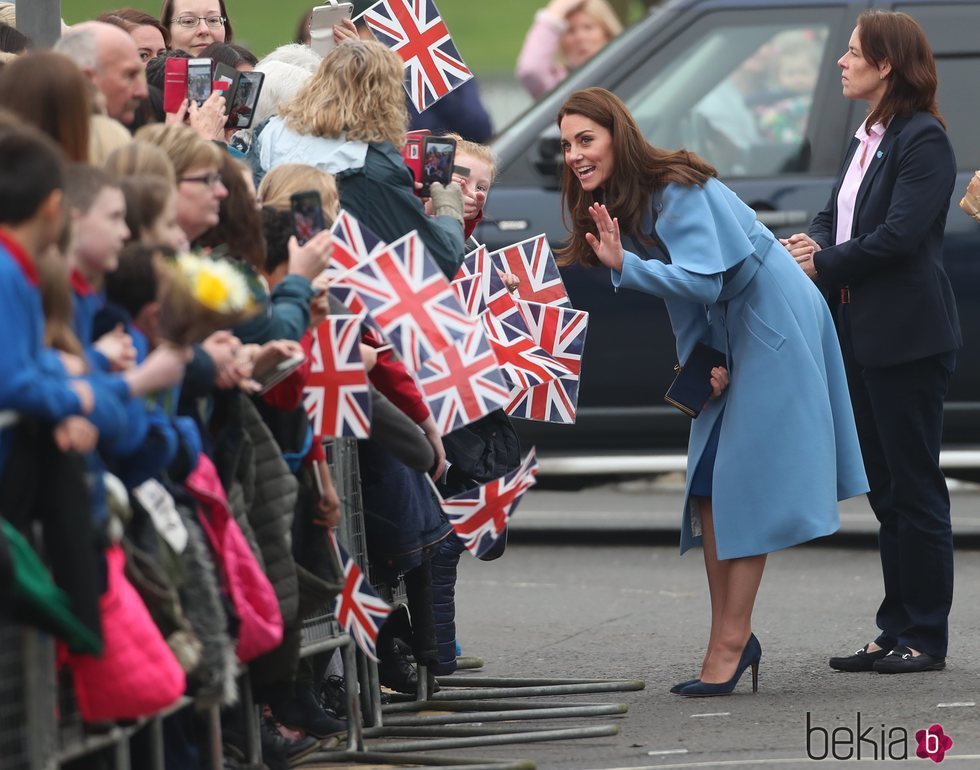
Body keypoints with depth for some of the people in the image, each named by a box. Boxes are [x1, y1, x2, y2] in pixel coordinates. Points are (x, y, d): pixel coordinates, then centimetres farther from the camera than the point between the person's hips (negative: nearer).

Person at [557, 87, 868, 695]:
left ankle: (731, 641, -8)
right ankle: (732, 638, 7)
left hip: (773, 325, -9)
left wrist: (624, 265, -36)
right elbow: (682, 292, 9)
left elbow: (703, 281, -30)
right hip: (729, 337, 9)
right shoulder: (619, 203, 6)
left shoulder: (675, 190, -22)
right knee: (708, 483, 4)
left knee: (745, 484, -9)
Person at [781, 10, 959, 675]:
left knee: (915, 488, -4)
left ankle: (925, 638, 0)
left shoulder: (923, 140, -12)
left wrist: (826, 265, -12)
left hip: (909, 339, -9)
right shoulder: (869, 139, 16)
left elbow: (900, 235, -20)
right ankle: (898, 632, 16)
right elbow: (836, 217, 16)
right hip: (866, 337, 9)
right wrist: (812, 245, -6)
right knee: (886, 489, 11)